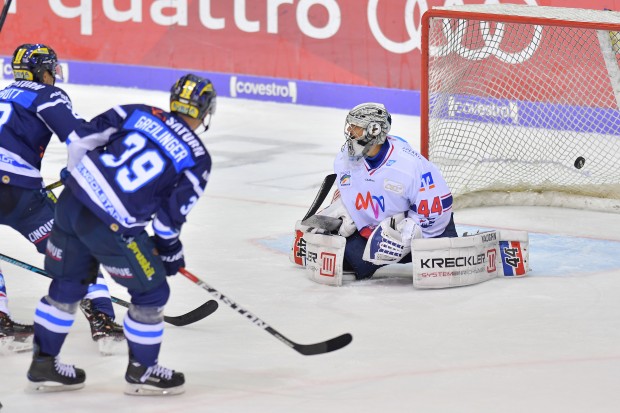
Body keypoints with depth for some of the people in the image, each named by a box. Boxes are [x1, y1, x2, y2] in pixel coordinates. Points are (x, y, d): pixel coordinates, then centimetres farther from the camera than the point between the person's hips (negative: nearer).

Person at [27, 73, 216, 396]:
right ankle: (142, 371, 26)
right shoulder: (198, 160, -2)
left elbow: (82, 138, 7)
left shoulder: (140, 114, 9)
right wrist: (171, 250, 15)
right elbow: (169, 217, -3)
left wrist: (78, 175, 22)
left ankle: (43, 364, 33)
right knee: (151, 293, 14)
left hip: (72, 199, 6)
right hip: (112, 228, -6)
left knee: (67, 284, 23)